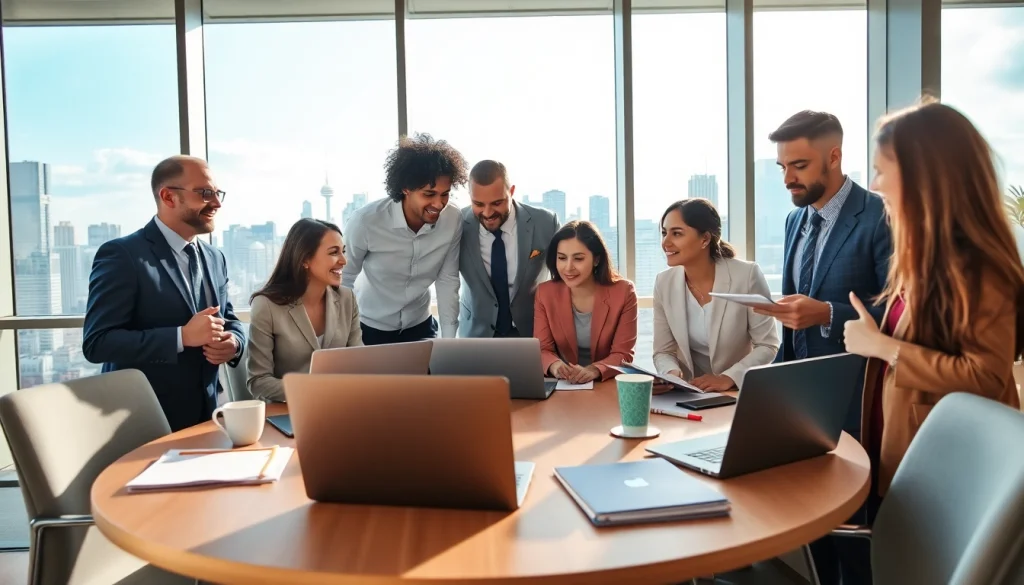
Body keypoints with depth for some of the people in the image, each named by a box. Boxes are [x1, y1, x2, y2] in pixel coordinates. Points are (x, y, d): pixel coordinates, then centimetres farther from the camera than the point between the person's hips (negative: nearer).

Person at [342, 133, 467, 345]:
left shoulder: (453, 220, -18)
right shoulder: (366, 222, -27)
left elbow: (447, 280, -7)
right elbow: (342, 281, -13)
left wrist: (449, 339, -10)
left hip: (420, 326, 3)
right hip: (370, 327, -2)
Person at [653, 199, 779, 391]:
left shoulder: (747, 275, -12)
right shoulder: (664, 283, -3)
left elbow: (768, 346, -8)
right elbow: (663, 352, 2)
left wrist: (728, 378, -21)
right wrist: (672, 374, -18)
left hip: (740, 392, -2)